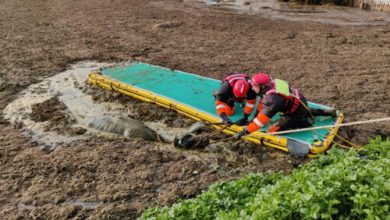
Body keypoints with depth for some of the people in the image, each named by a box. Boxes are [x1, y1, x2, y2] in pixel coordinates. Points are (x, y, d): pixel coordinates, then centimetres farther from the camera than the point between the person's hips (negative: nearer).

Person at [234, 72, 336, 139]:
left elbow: (262, 119, -37)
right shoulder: (270, 85, -9)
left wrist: (245, 131, -34)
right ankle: (325, 111, 33)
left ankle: (304, 123, -5)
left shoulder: (272, 99, -34)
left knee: (272, 131, -10)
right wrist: (255, 117, 10)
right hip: (300, 102, 9)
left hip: (297, 112, -9)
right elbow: (262, 103, 6)